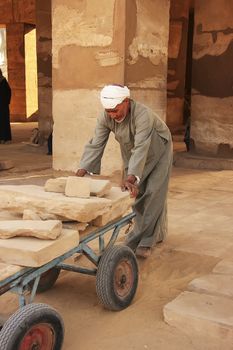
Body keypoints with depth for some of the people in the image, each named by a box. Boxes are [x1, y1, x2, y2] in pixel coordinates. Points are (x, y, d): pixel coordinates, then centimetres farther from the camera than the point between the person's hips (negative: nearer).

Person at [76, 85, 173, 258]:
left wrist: (131, 177, -58)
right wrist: (82, 170, -37)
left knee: (154, 194, -11)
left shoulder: (142, 114, -40)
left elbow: (141, 148, -48)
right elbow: (95, 145, -25)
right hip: (131, 154, 6)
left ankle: (146, 242, -8)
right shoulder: (106, 117, -23)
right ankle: (157, 232, 24)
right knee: (136, 192, 7)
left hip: (157, 152, -5)